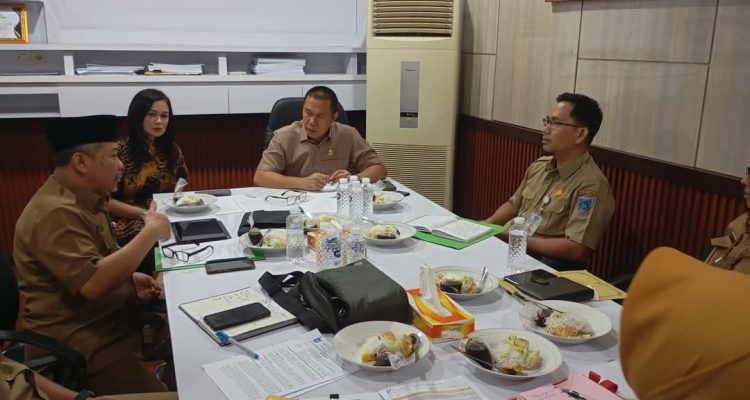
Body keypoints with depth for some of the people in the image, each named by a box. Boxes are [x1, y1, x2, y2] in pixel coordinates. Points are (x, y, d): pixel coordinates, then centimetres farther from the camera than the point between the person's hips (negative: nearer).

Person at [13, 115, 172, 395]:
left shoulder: (84, 198, 9)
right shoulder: (56, 213, -22)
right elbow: (92, 283, -32)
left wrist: (130, 278, 3)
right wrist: (150, 232, -25)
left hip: (113, 319, 10)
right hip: (79, 344, -10)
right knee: (157, 394, -19)